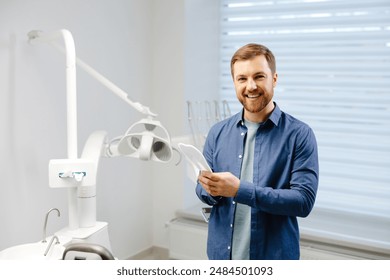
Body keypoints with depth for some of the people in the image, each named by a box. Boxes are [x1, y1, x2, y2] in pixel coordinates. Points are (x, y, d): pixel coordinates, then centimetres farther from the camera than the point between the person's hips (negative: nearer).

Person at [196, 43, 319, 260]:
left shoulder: (299, 134, -10)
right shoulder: (218, 132, 1)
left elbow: (304, 201, -17)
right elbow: (202, 190, 6)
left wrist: (240, 190, -25)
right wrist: (212, 190, -17)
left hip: (273, 258, -3)